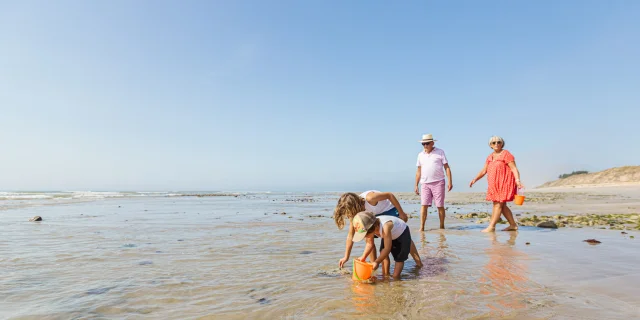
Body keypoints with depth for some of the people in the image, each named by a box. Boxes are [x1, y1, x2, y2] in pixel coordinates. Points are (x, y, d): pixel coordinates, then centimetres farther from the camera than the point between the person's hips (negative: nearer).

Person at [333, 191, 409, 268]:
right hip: (377, 215, 6)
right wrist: (346, 257, -5)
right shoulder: (355, 211, -14)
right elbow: (351, 235, -7)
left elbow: (390, 195, -25)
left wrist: (401, 213, -18)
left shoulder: (369, 198, -37)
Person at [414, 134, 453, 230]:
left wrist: (450, 182, -8)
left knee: (440, 206, 2)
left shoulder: (440, 152, 4)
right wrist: (416, 185, 11)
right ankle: (421, 227, -8)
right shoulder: (420, 155, 12)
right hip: (425, 183, 2)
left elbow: (447, 168, 1)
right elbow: (418, 171, 15)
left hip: (438, 182, -2)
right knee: (424, 205, -7)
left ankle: (442, 226, 15)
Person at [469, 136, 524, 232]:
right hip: (495, 184, 8)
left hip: (504, 183, -8)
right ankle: (513, 225, 22)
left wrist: (517, 180, -28)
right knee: (502, 206, 12)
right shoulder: (490, 157, 14)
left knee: (498, 204, -9)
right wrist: (475, 179, 1)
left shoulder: (506, 154, -7)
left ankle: (491, 226, -8)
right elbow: (484, 171, 14)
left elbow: (514, 168, -14)